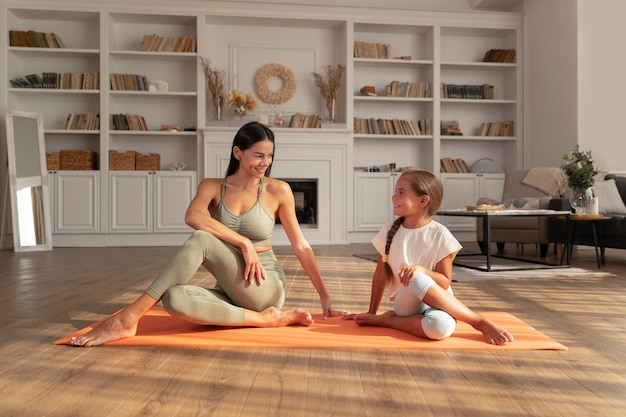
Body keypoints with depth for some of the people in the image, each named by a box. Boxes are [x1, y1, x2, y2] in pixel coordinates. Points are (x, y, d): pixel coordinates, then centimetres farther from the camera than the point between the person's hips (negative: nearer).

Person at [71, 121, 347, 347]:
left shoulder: (278, 190, -2)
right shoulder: (213, 187, 2)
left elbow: (301, 247, 1)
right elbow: (192, 217, -20)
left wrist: (324, 297, 2)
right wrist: (243, 242, -27)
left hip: (266, 289, -3)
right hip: (231, 293, 3)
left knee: (201, 240, -27)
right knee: (174, 298, -30)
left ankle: (128, 318, -27)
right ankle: (264, 320, -20)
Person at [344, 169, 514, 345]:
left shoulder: (440, 235, -8)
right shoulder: (389, 232, 0)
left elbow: (444, 282, -7)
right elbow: (380, 273, 8)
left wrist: (422, 270, -26)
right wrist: (371, 312, 11)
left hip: (436, 302, -3)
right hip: (406, 303, 3)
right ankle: (479, 321, -18)